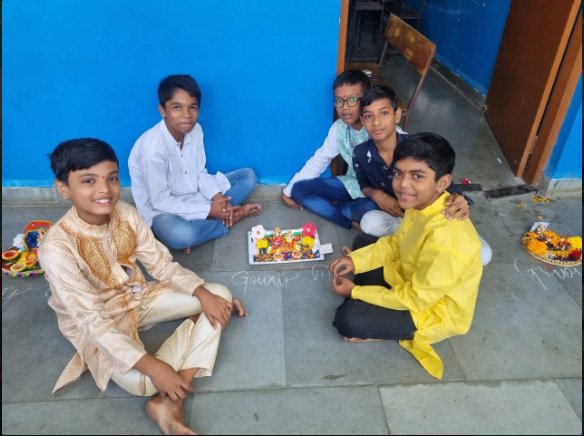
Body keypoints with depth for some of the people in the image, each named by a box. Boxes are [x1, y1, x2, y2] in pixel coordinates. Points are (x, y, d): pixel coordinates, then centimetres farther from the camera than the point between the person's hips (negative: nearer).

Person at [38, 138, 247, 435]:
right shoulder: (57, 247, -28)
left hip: (138, 296, 6)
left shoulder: (126, 213, -12)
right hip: (96, 324, -6)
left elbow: (162, 264, -6)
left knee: (220, 296, -8)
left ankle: (169, 402, -15)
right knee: (140, 380, -35)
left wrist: (204, 295, -21)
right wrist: (151, 365, -36)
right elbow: (92, 320, -29)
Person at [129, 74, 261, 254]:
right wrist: (208, 210, -24)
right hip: (162, 208, -6)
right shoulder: (153, 148, -29)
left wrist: (217, 197, -18)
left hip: (194, 194, 7)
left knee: (248, 175, 3)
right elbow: (160, 201, -23)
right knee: (179, 235, -41)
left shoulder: (195, 130, -10)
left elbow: (200, 173, 0)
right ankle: (228, 221, -12)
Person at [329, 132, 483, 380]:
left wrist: (355, 291, -18)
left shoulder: (446, 239, -39)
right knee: (362, 242, 10)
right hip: (412, 277, 8)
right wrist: (355, 260, -10)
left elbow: (415, 299, -27)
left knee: (347, 320, -22)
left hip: (435, 310, -8)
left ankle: (407, 331, 3)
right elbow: (396, 244, 4)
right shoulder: (422, 203, -14)